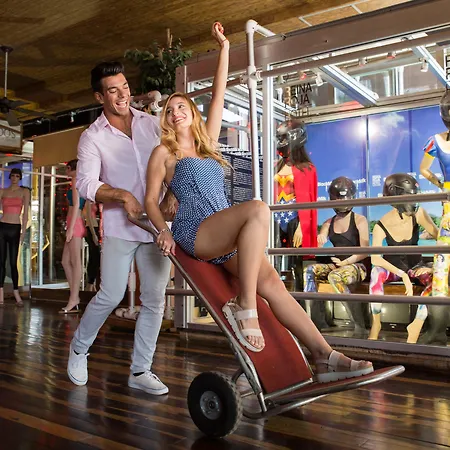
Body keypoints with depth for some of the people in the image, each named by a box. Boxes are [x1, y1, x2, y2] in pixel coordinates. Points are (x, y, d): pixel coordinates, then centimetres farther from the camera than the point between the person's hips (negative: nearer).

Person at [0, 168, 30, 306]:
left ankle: (16, 293, 4)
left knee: (13, 262, -2)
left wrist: (23, 231, -5)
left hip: (15, 228, -2)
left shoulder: (24, 192, 5)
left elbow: (25, 213, 1)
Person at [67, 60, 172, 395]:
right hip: (120, 227, -3)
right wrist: (122, 195, -28)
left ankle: (140, 371, 18)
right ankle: (79, 348, 27)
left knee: (155, 299, 4)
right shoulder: (92, 137, -2)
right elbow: (85, 184, -13)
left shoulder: (152, 123, 7)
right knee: (111, 296, -1)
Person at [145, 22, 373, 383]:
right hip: (194, 232, -5)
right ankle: (244, 307, -30)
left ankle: (326, 357, -17)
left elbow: (218, 99, 23)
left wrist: (224, 49, 24)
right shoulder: (164, 153, 13)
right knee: (258, 209, -32)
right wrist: (164, 230, -11)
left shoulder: (207, 144, 24)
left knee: (271, 282, -14)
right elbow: (151, 199, 8)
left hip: (224, 237, 5)